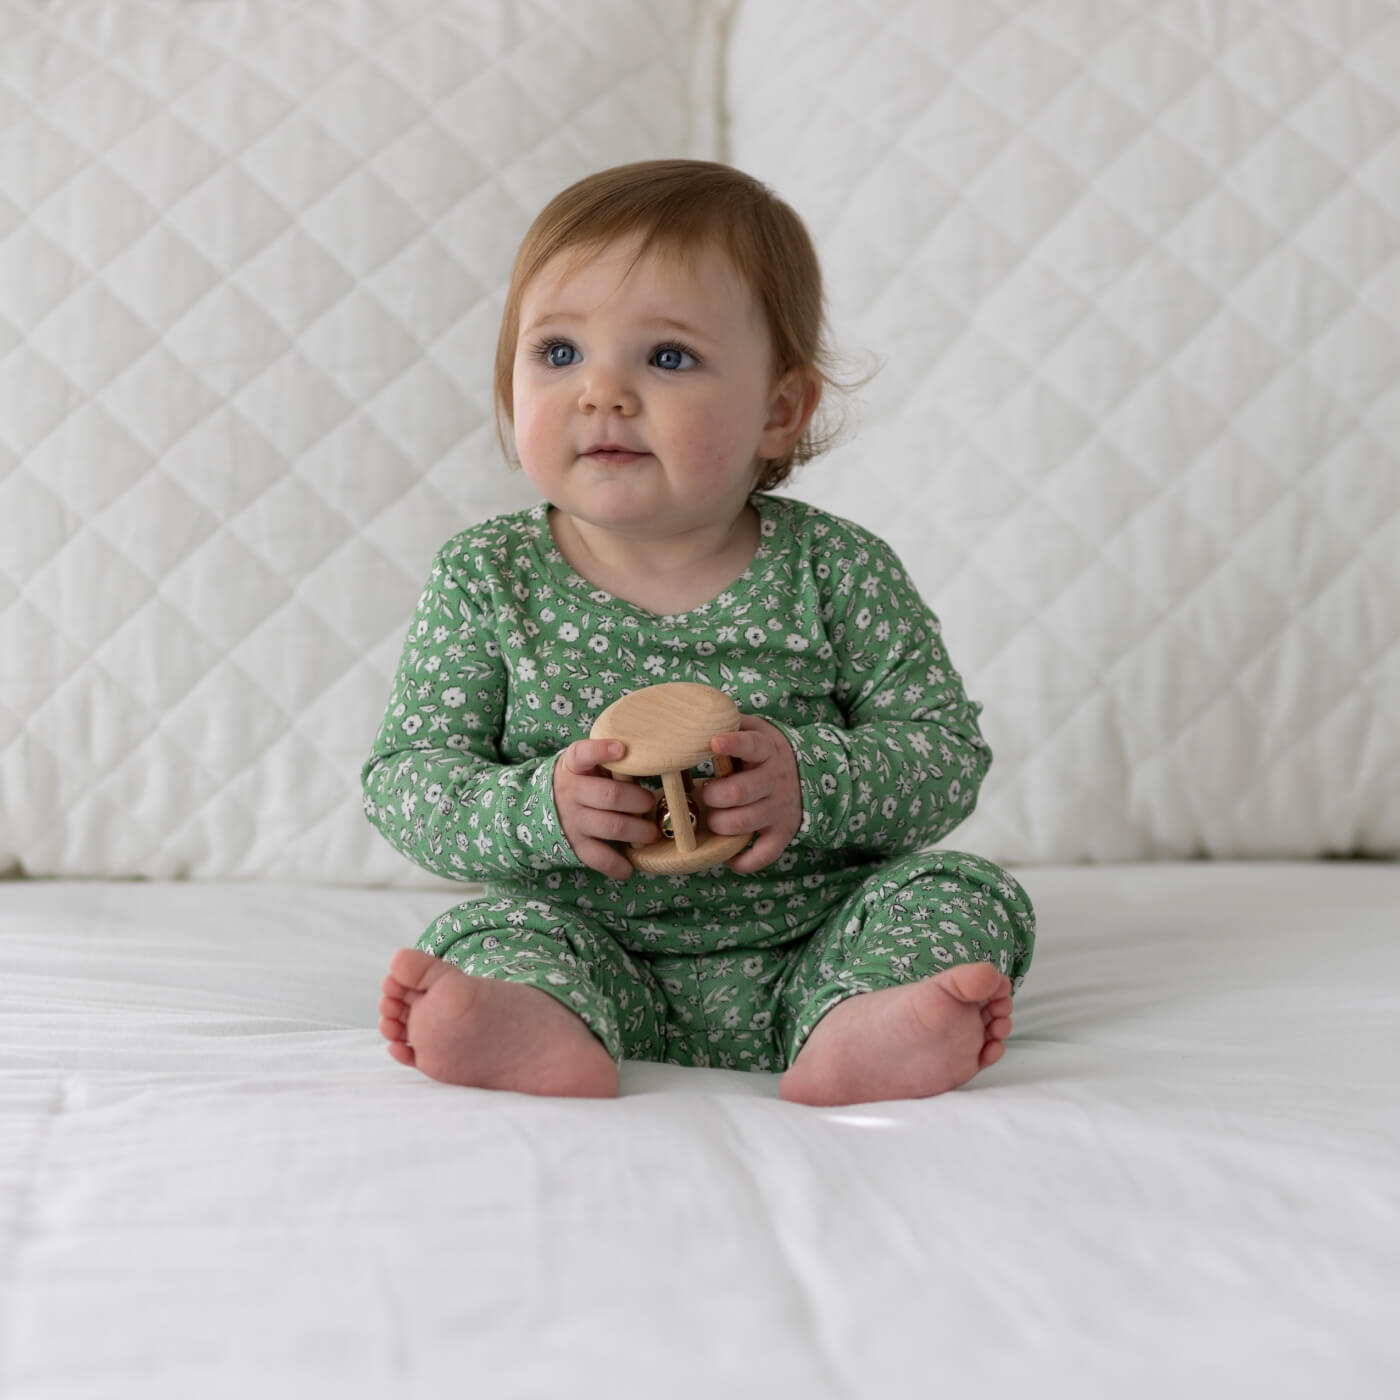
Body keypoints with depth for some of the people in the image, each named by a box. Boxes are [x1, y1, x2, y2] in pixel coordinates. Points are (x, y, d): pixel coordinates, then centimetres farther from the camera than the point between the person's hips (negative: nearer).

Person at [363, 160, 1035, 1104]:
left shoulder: (837, 571, -4)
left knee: (965, 891, -19)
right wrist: (539, 809, -24)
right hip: (600, 951, 0)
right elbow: (402, 778, -4)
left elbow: (949, 751, -2)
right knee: (492, 930, -23)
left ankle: (862, 1030, -45)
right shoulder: (486, 581, -2)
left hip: (809, 944, 0)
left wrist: (811, 780, -22)